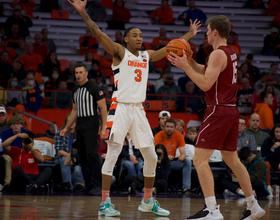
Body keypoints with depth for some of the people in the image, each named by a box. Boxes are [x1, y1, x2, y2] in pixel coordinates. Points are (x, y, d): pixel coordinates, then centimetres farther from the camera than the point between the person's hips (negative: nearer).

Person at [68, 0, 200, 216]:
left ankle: (148, 201, 21)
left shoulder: (147, 56, 15)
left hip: (138, 109, 6)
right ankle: (105, 202, -9)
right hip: (120, 107, -6)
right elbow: (98, 33, -13)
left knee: (151, 156, 7)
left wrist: (189, 34, 29)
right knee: (113, 154, -11)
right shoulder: (119, 52, -2)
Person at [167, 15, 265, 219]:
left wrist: (185, 66, -15)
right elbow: (207, 72, 25)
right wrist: (189, 60, 15)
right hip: (231, 111, 10)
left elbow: (206, 84, -21)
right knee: (232, 159, 20)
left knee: (200, 159, -9)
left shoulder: (218, 54, -14)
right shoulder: (231, 53, 15)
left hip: (218, 111, -10)